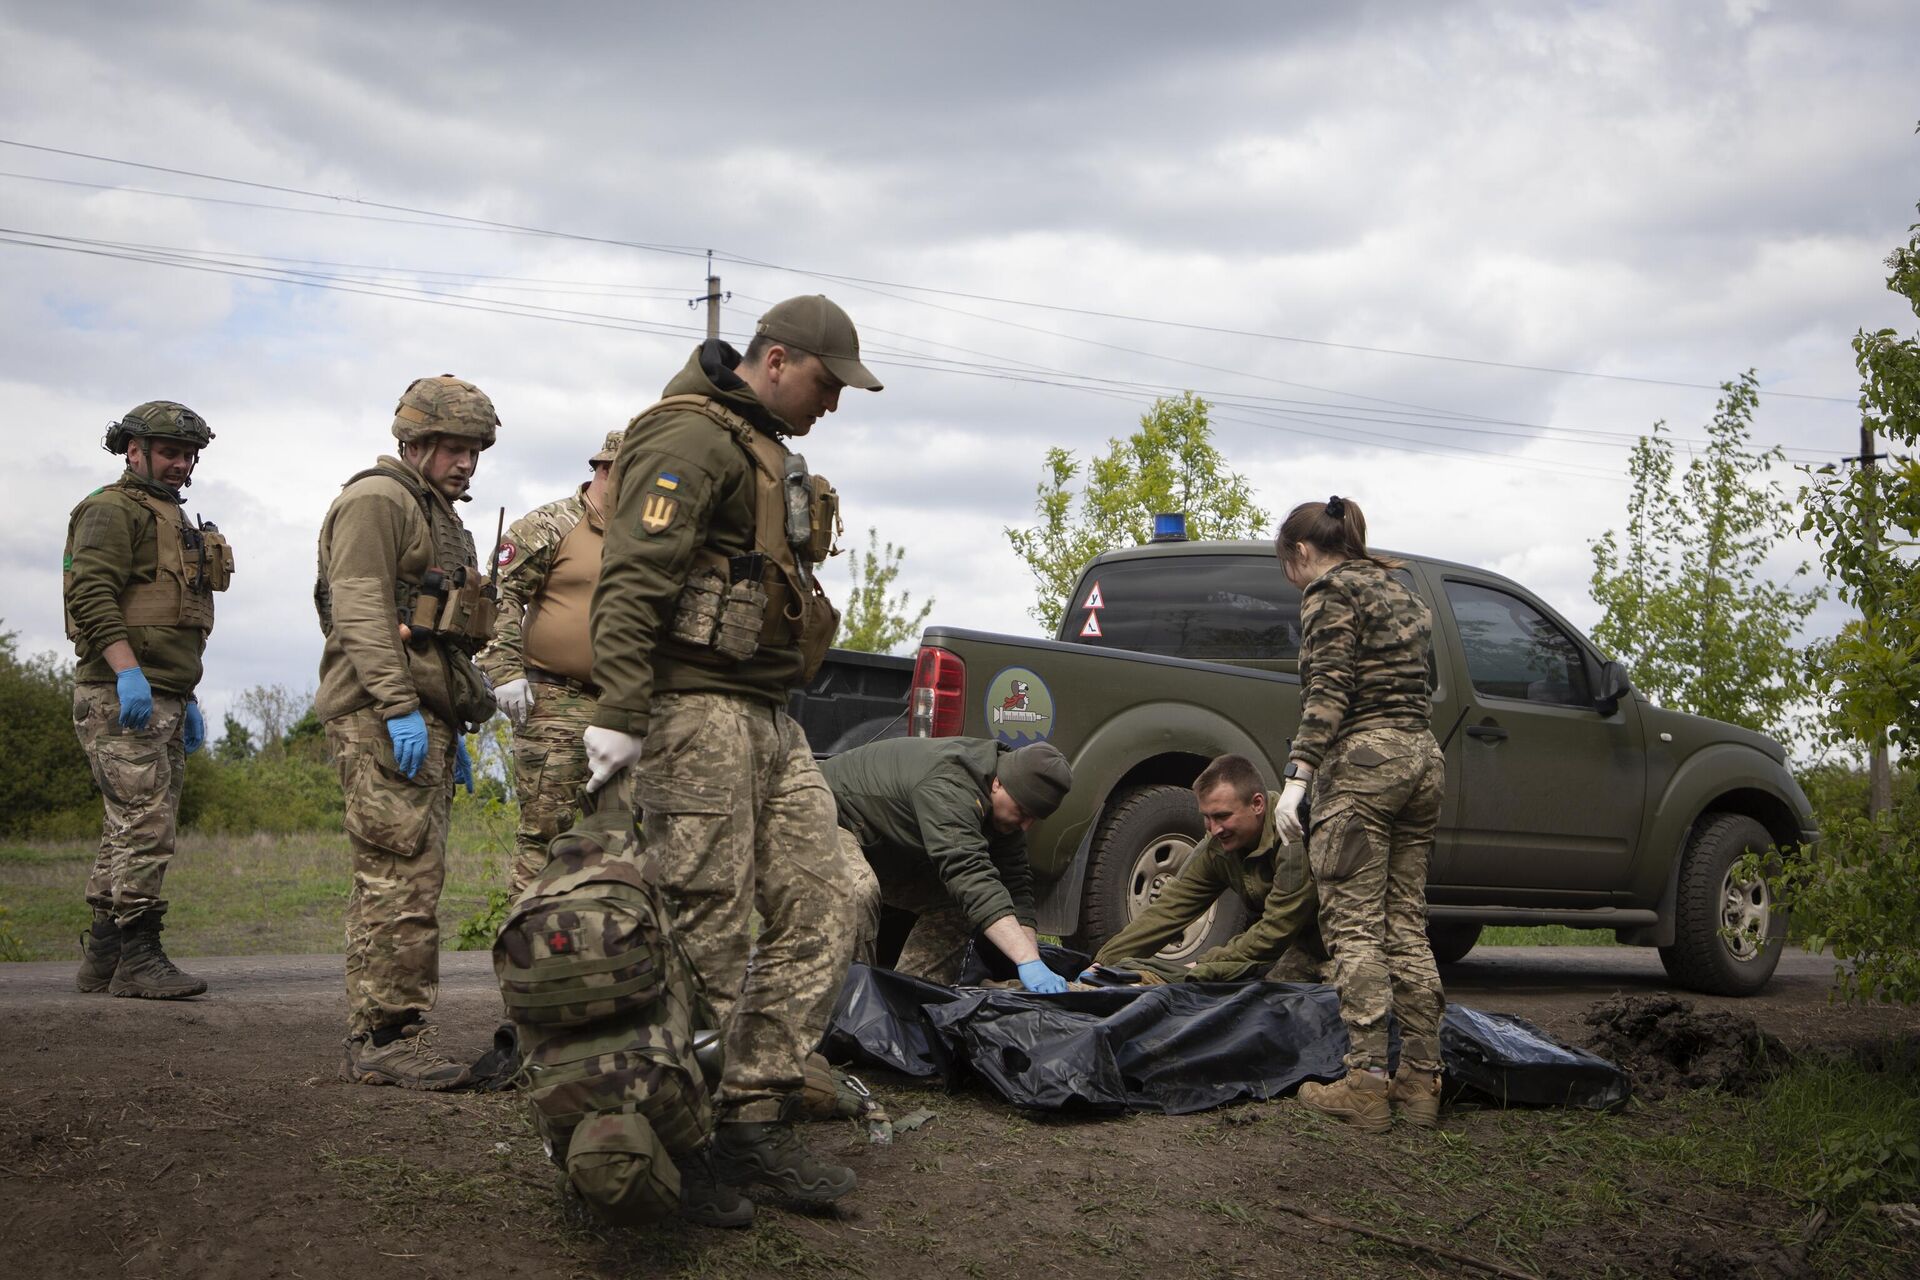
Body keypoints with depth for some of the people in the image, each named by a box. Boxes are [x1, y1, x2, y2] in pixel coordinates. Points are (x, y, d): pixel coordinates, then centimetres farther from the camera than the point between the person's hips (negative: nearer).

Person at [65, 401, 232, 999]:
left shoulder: (173, 521, 25)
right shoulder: (113, 511, -6)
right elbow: (92, 595, -19)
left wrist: (186, 699, 24)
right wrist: (129, 673, -28)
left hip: (162, 699, 10)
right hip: (120, 697, -10)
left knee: (131, 827, 10)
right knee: (146, 824, -14)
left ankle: (101, 960, 14)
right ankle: (138, 960, -13)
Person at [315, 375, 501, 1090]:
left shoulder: (439, 519, 26)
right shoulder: (377, 501, -5)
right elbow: (360, 610, -16)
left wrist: (454, 732, 26)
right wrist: (399, 708, -23)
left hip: (424, 718, 10)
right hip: (381, 717, -10)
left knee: (404, 881, 9)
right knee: (402, 879, -14)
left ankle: (374, 1039, 12)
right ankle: (385, 1038, -13)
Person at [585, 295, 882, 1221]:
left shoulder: (766, 450, 22)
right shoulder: (694, 439, -11)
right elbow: (633, 580, -21)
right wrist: (618, 716, -28)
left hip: (766, 718, 10)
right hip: (696, 709, -10)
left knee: (827, 902, 6)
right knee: (708, 933, -8)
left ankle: (752, 1119, 9)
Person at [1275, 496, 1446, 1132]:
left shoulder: (1330, 589, -3)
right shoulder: (1399, 590, 22)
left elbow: (1328, 690, -15)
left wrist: (1296, 776, -19)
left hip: (1361, 759, -8)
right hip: (1421, 755, 8)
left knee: (1354, 928, -8)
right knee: (1406, 926, 9)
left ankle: (1367, 1082, -13)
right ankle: (1422, 1079, 6)